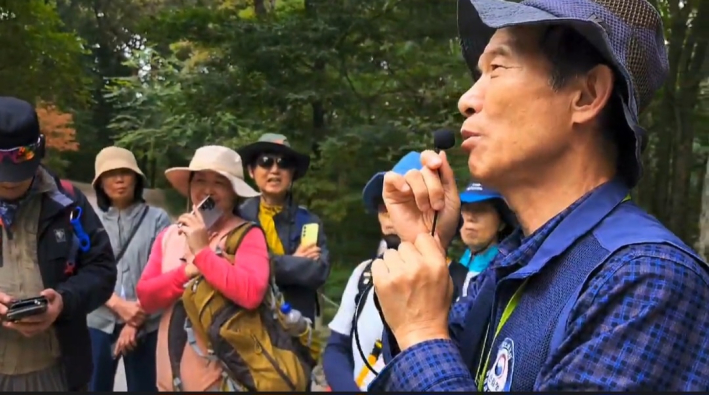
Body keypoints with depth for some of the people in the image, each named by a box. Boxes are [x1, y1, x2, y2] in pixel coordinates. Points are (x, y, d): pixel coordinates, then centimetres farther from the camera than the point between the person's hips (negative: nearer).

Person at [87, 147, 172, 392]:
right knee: (96, 387, 8)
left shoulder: (157, 219, -1)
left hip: (145, 323, -1)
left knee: (143, 387, 8)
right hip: (99, 321, 1)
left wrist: (135, 322, -9)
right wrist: (120, 306, -16)